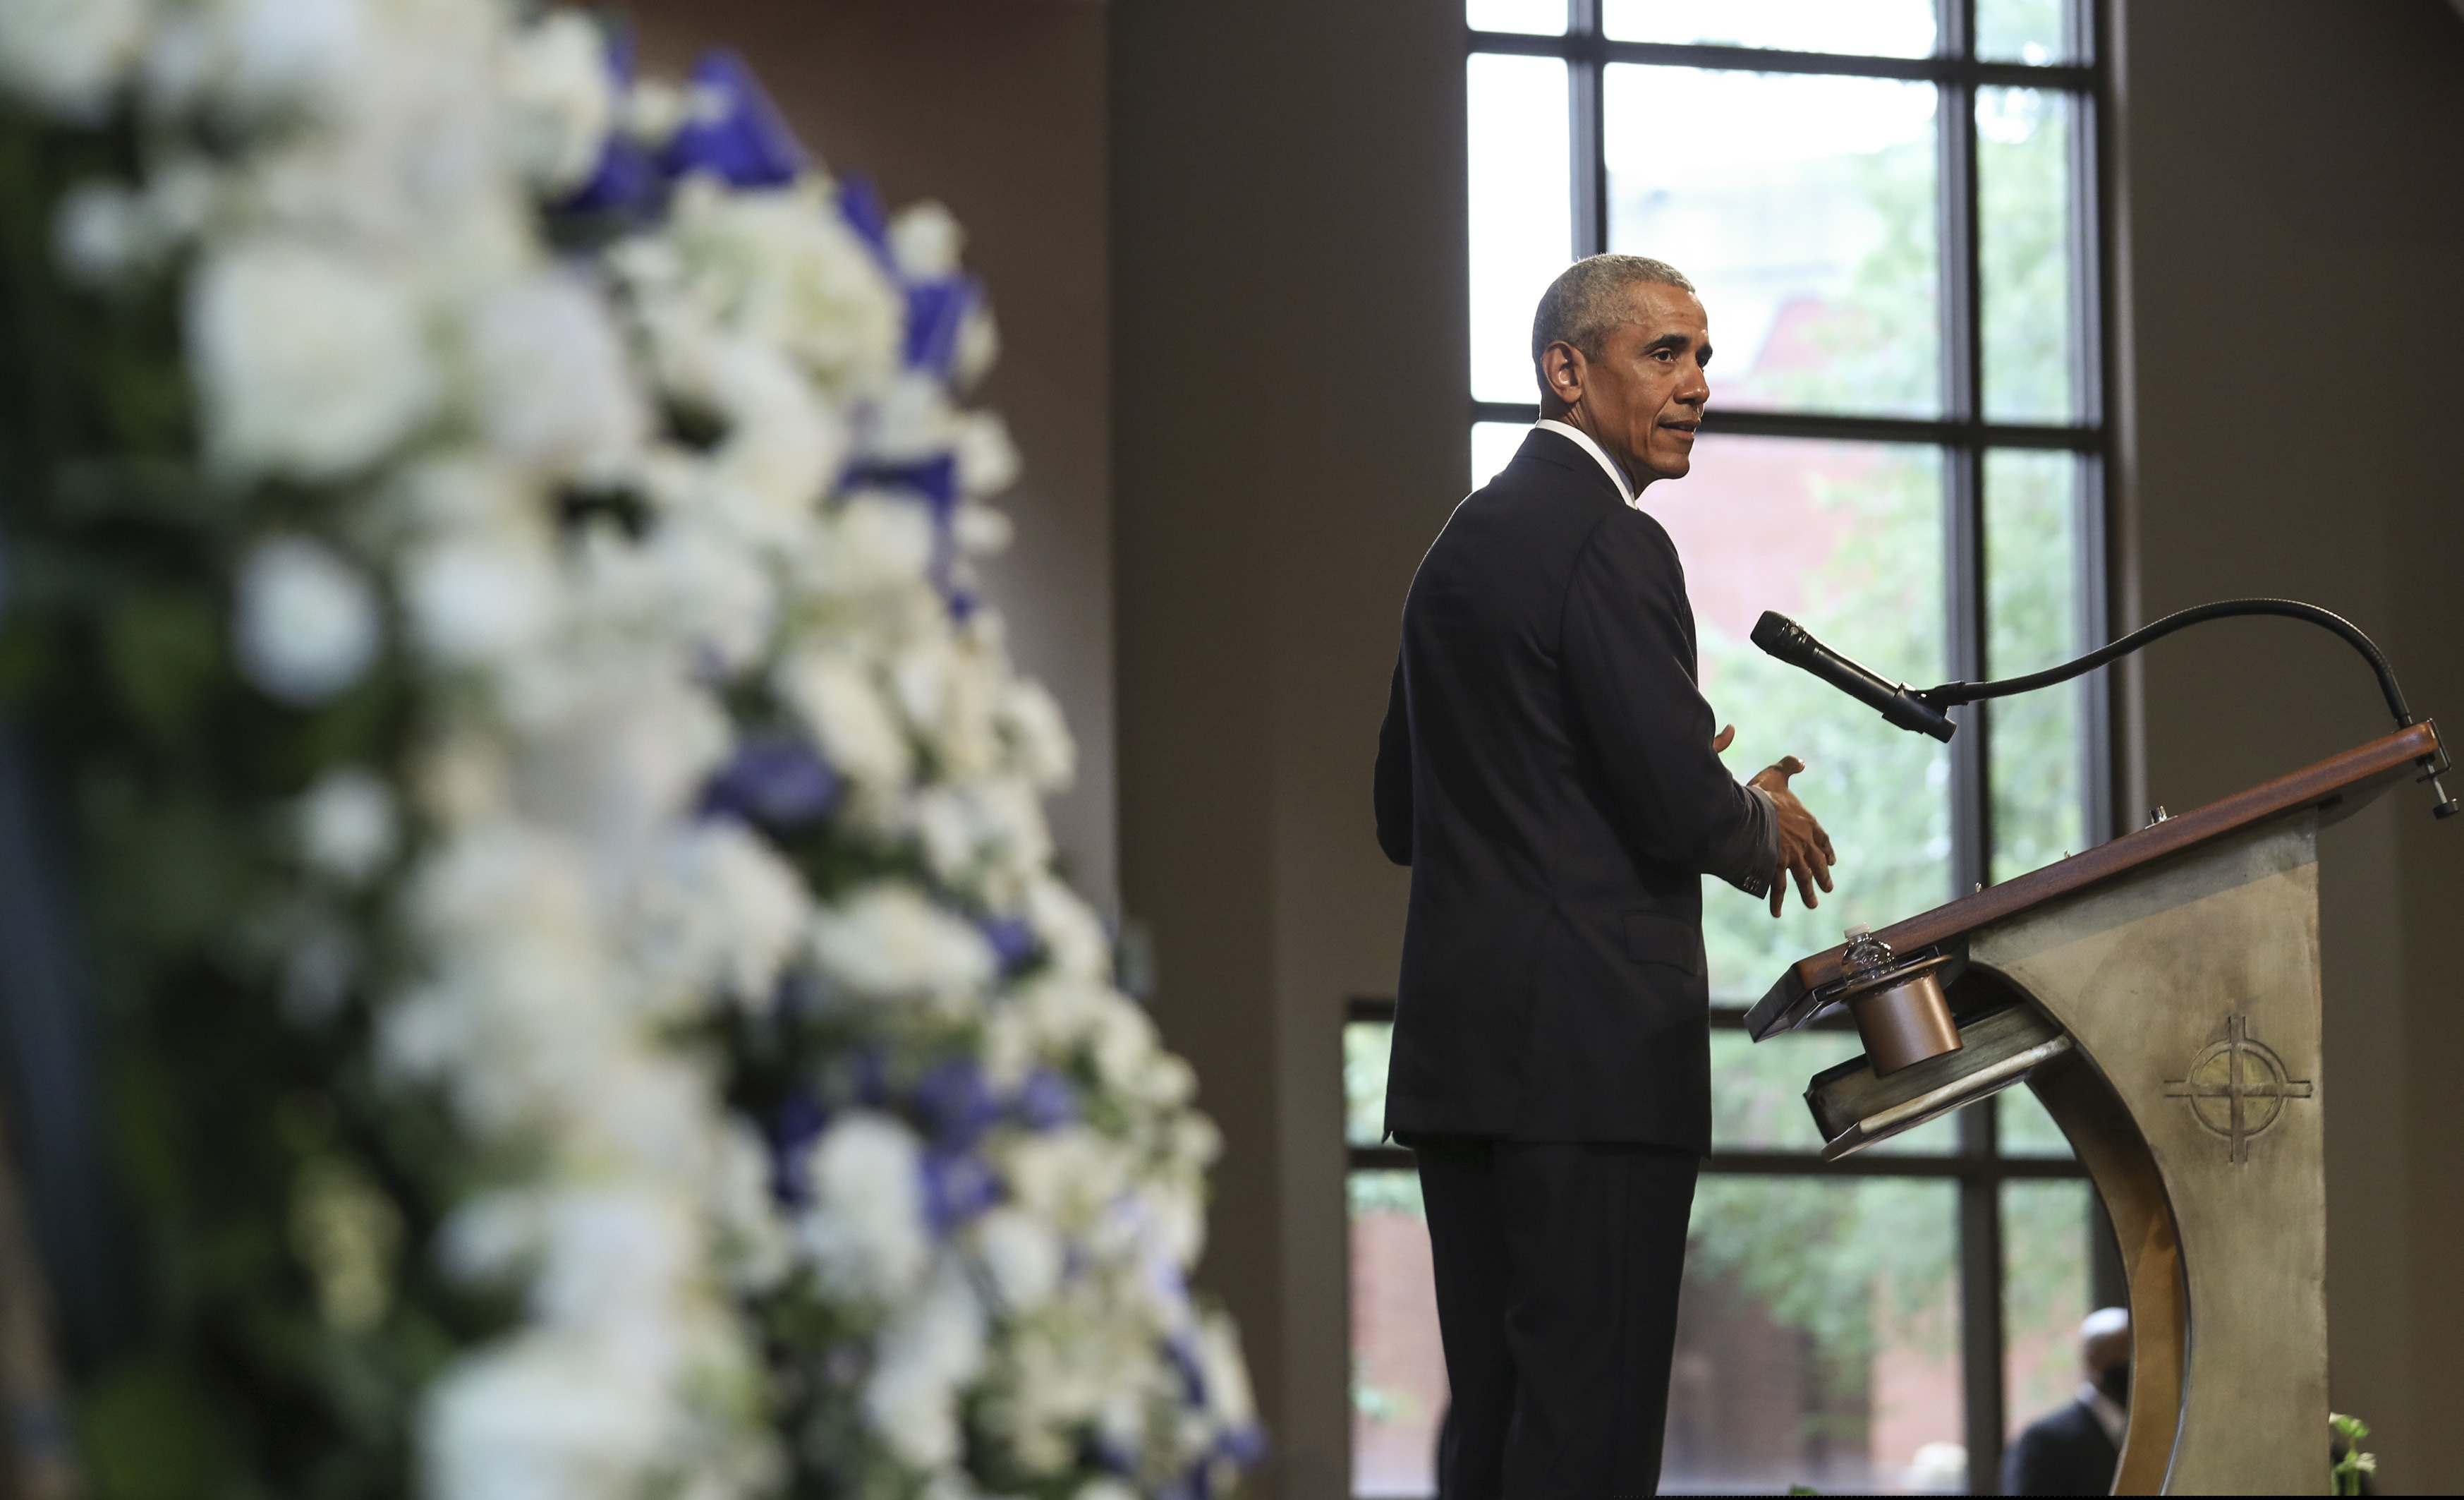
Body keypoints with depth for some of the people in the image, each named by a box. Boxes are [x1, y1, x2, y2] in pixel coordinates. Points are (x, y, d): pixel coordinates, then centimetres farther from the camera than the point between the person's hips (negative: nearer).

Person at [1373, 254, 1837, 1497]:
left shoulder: (1464, 543, 20)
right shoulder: (1609, 543, -9)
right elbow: (1679, 800, -17)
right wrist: (1764, 824, 6)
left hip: (1460, 1043, 9)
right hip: (1590, 1040, -9)